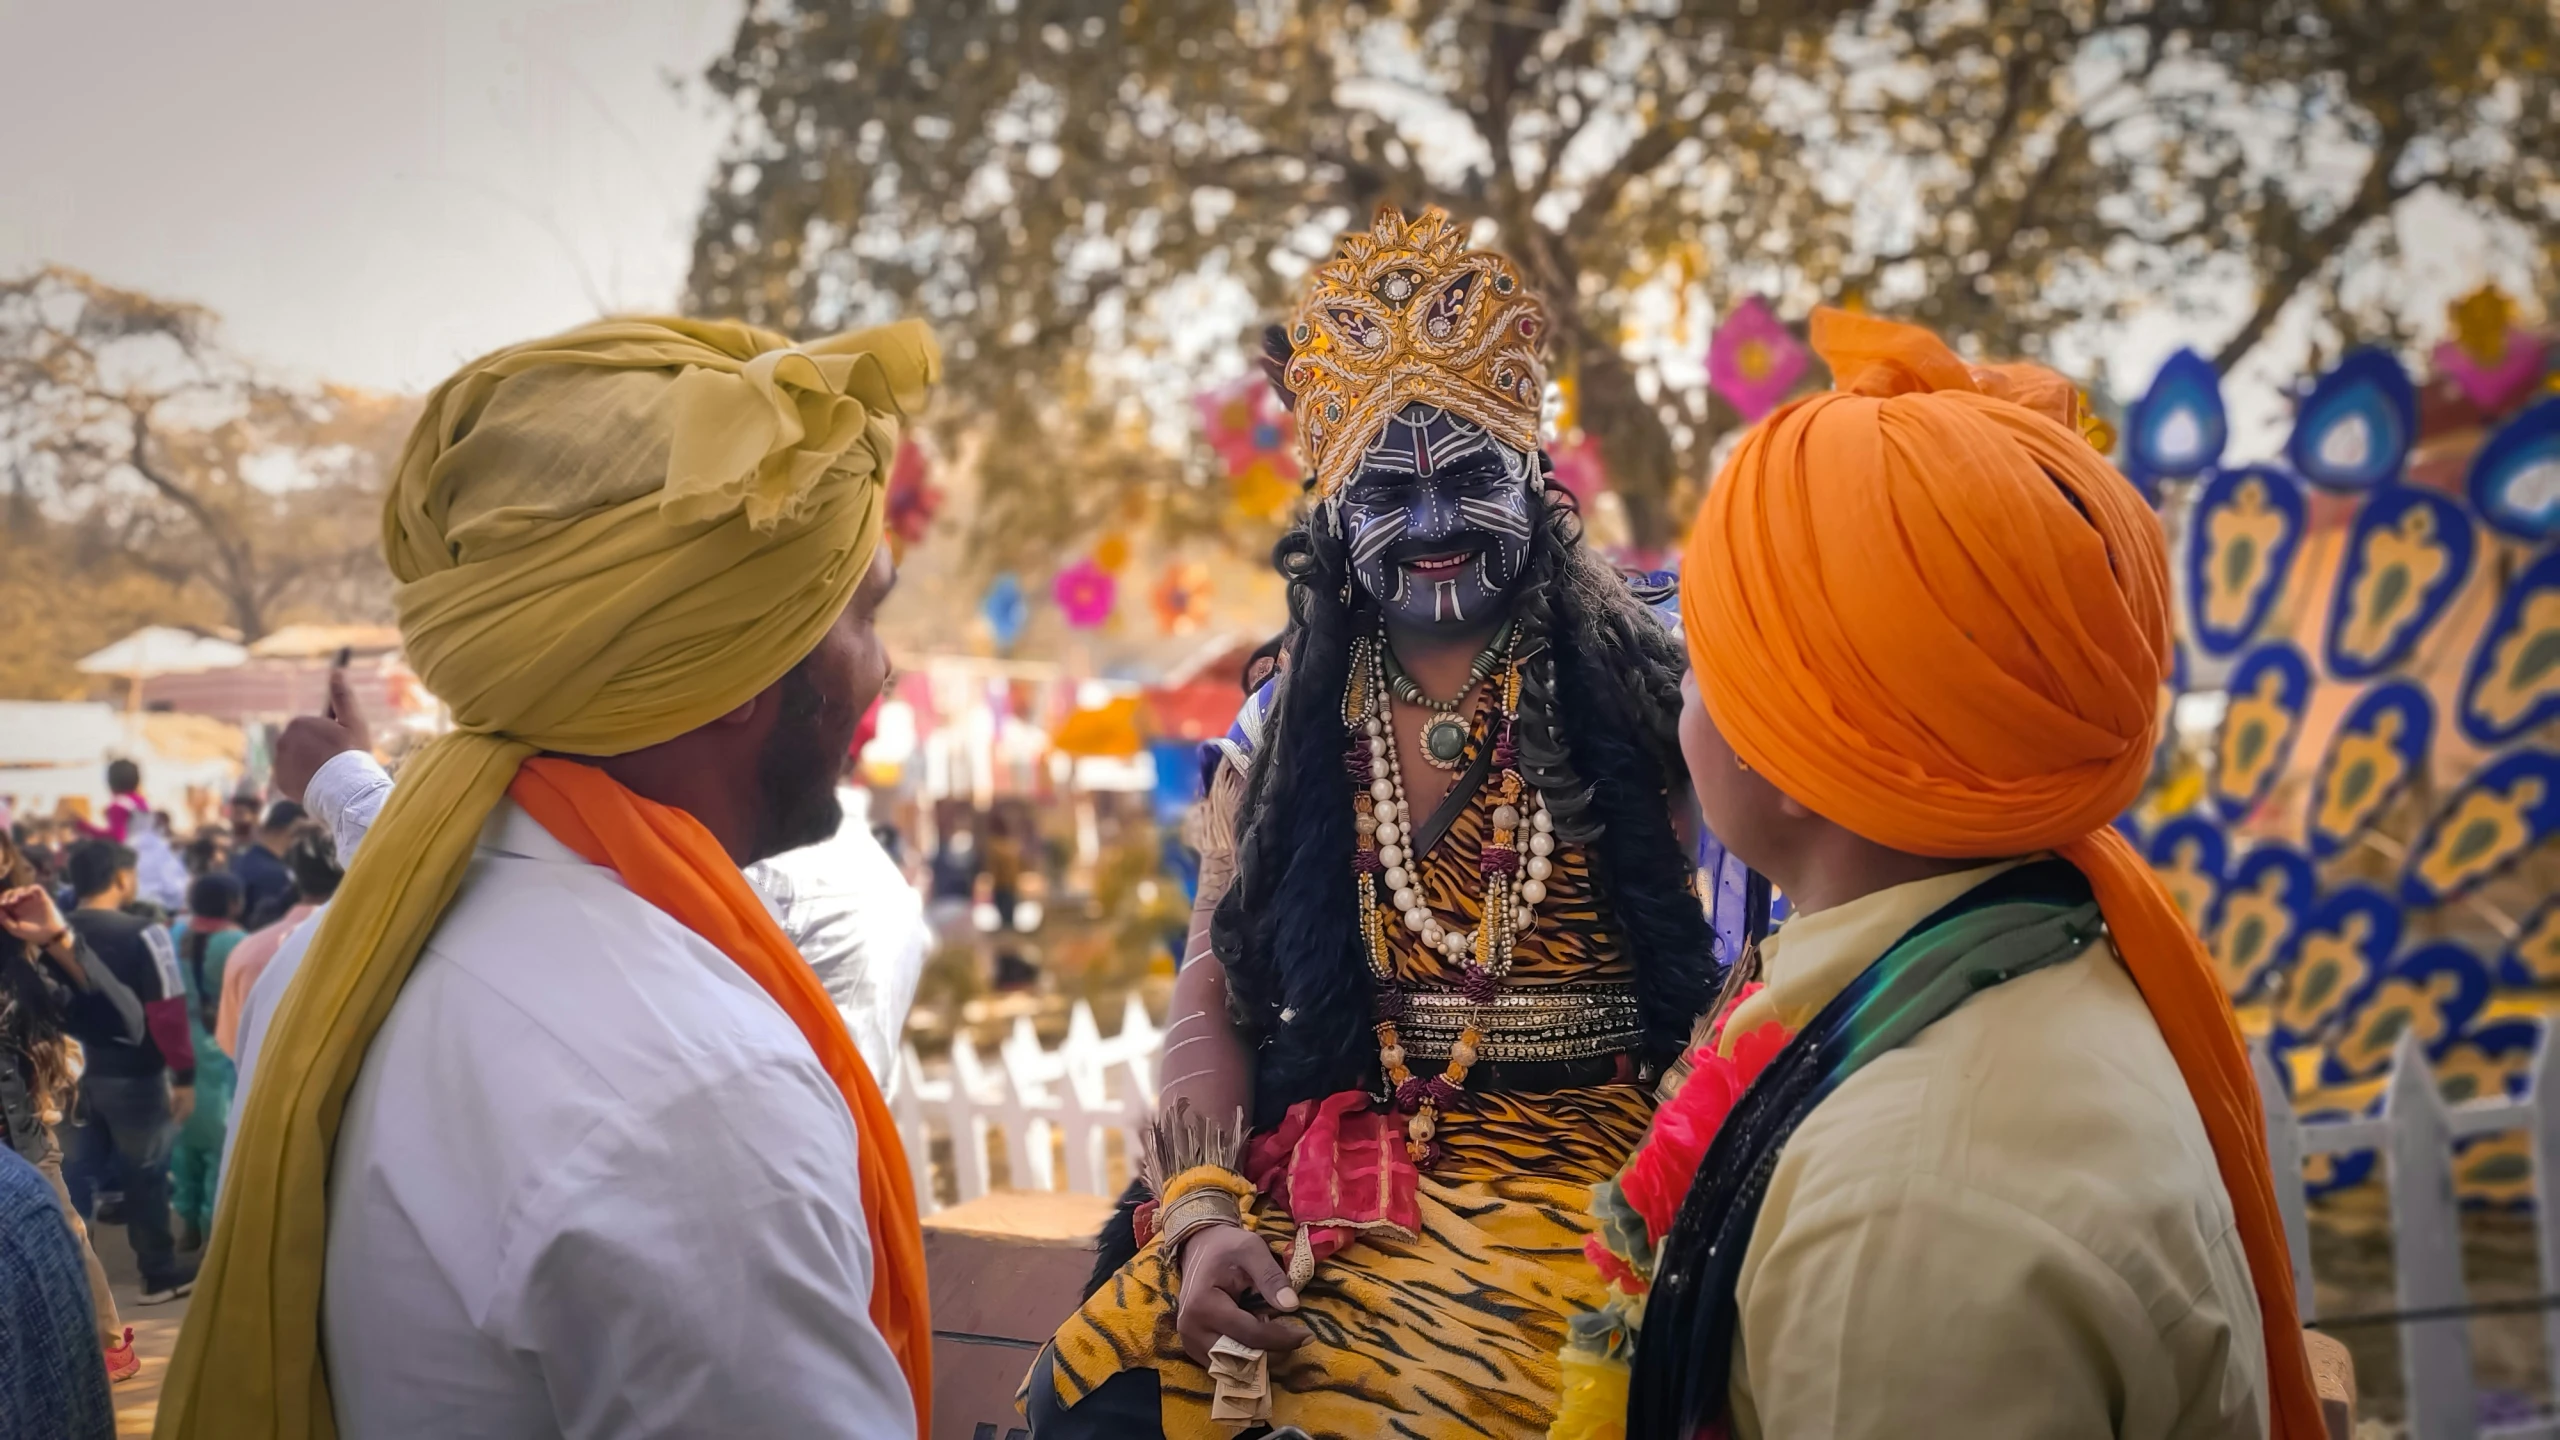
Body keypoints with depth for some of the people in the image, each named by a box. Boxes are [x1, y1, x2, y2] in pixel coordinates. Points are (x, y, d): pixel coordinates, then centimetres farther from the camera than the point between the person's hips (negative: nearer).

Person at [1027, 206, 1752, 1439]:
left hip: (1579, 1174, -2)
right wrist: (1202, 1218, -10)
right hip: (1335, 1179, 3)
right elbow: (1212, 1006, 7)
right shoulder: (1283, 733, 10)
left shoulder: (1632, 683, 2)